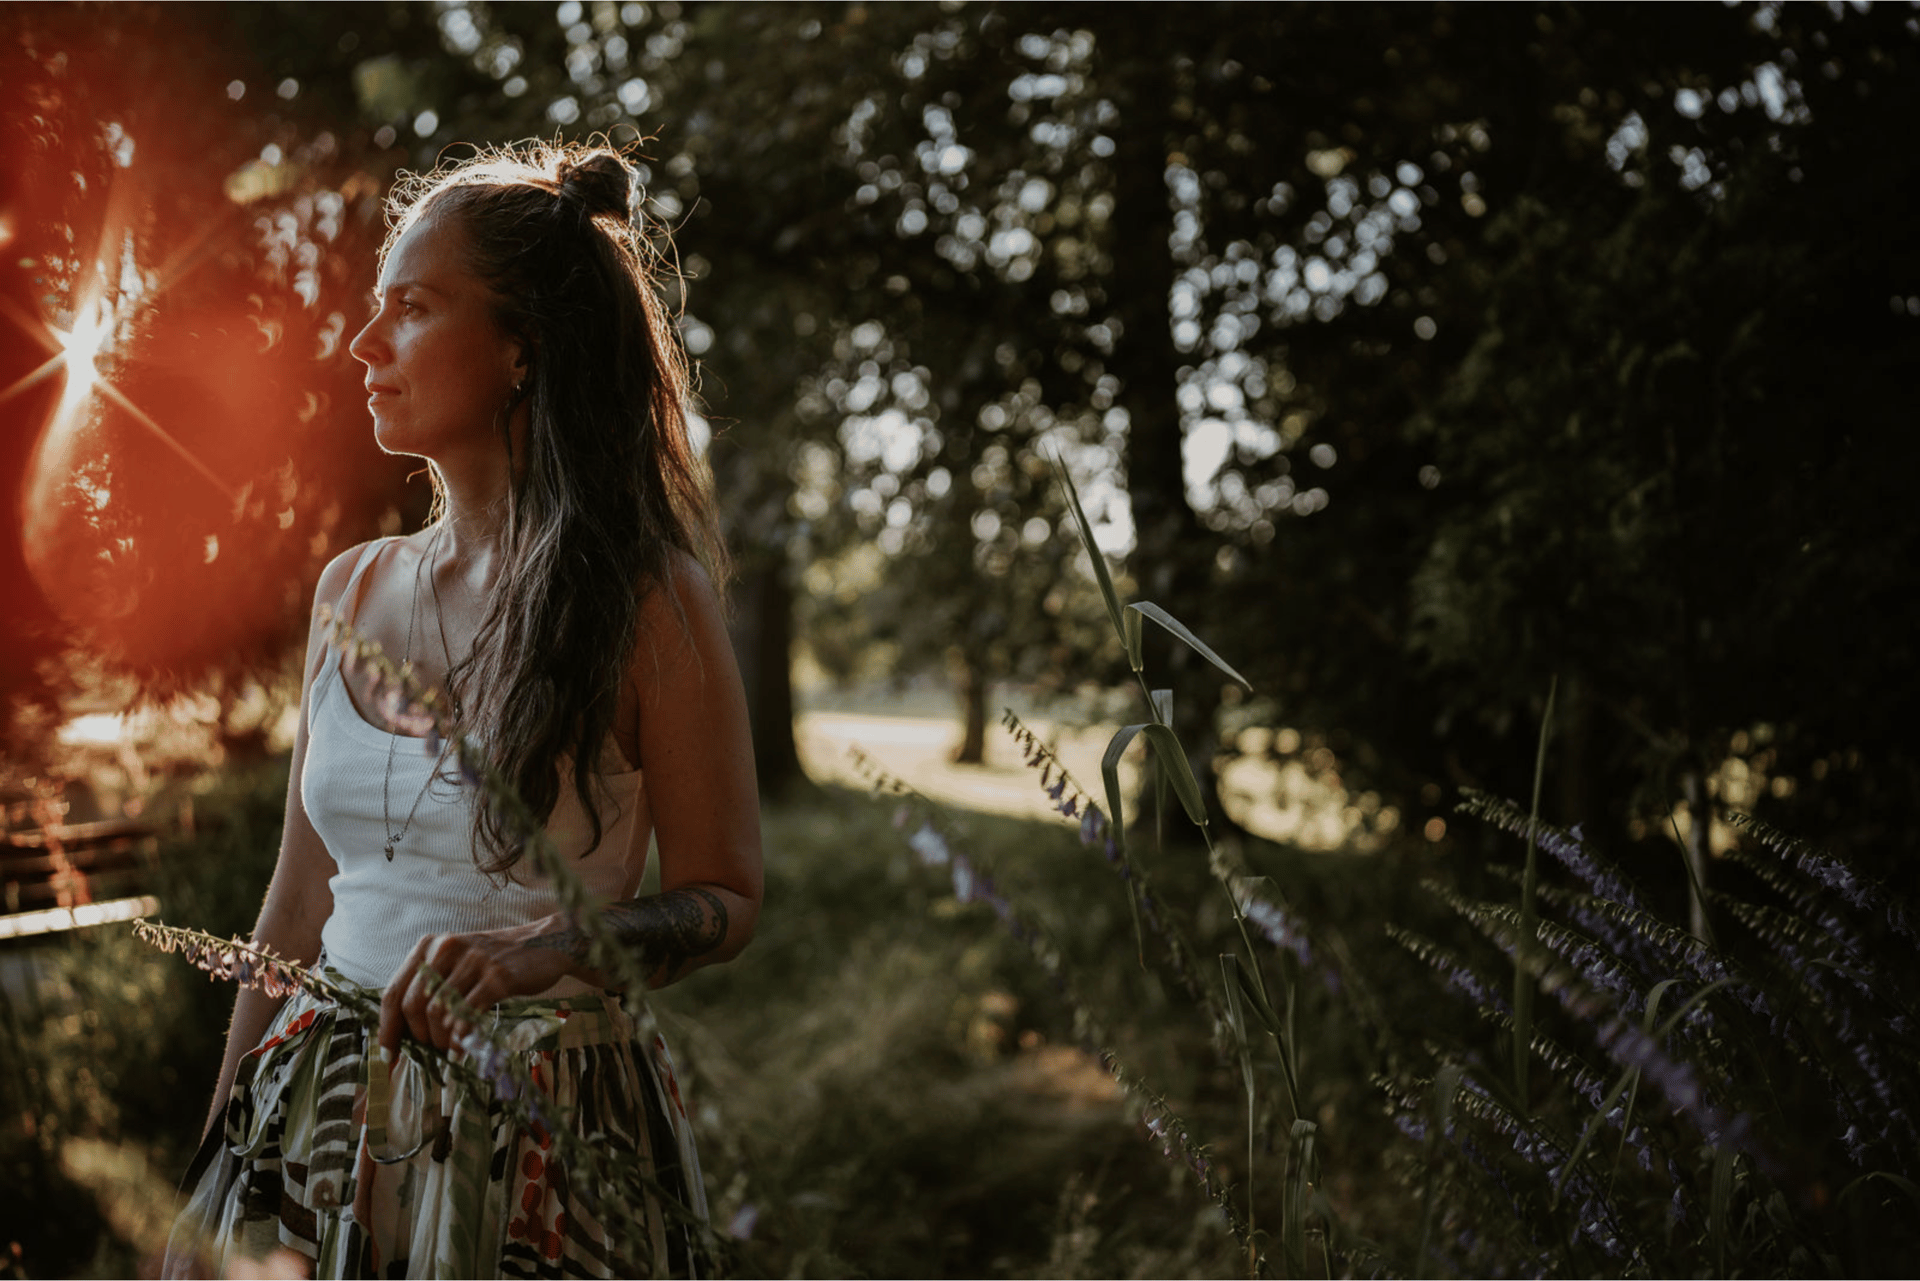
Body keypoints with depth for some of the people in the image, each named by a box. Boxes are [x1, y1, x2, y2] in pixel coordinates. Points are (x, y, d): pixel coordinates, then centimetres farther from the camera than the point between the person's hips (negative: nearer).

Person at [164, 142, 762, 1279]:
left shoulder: (647, 601, -11)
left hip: (539, 1144, -4)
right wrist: (225, 1140, 9)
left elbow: (727, 899, -7)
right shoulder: (353, 590, 5)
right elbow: (301, 898, 10)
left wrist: (544, 950, -24)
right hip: (324, 1120, 5)